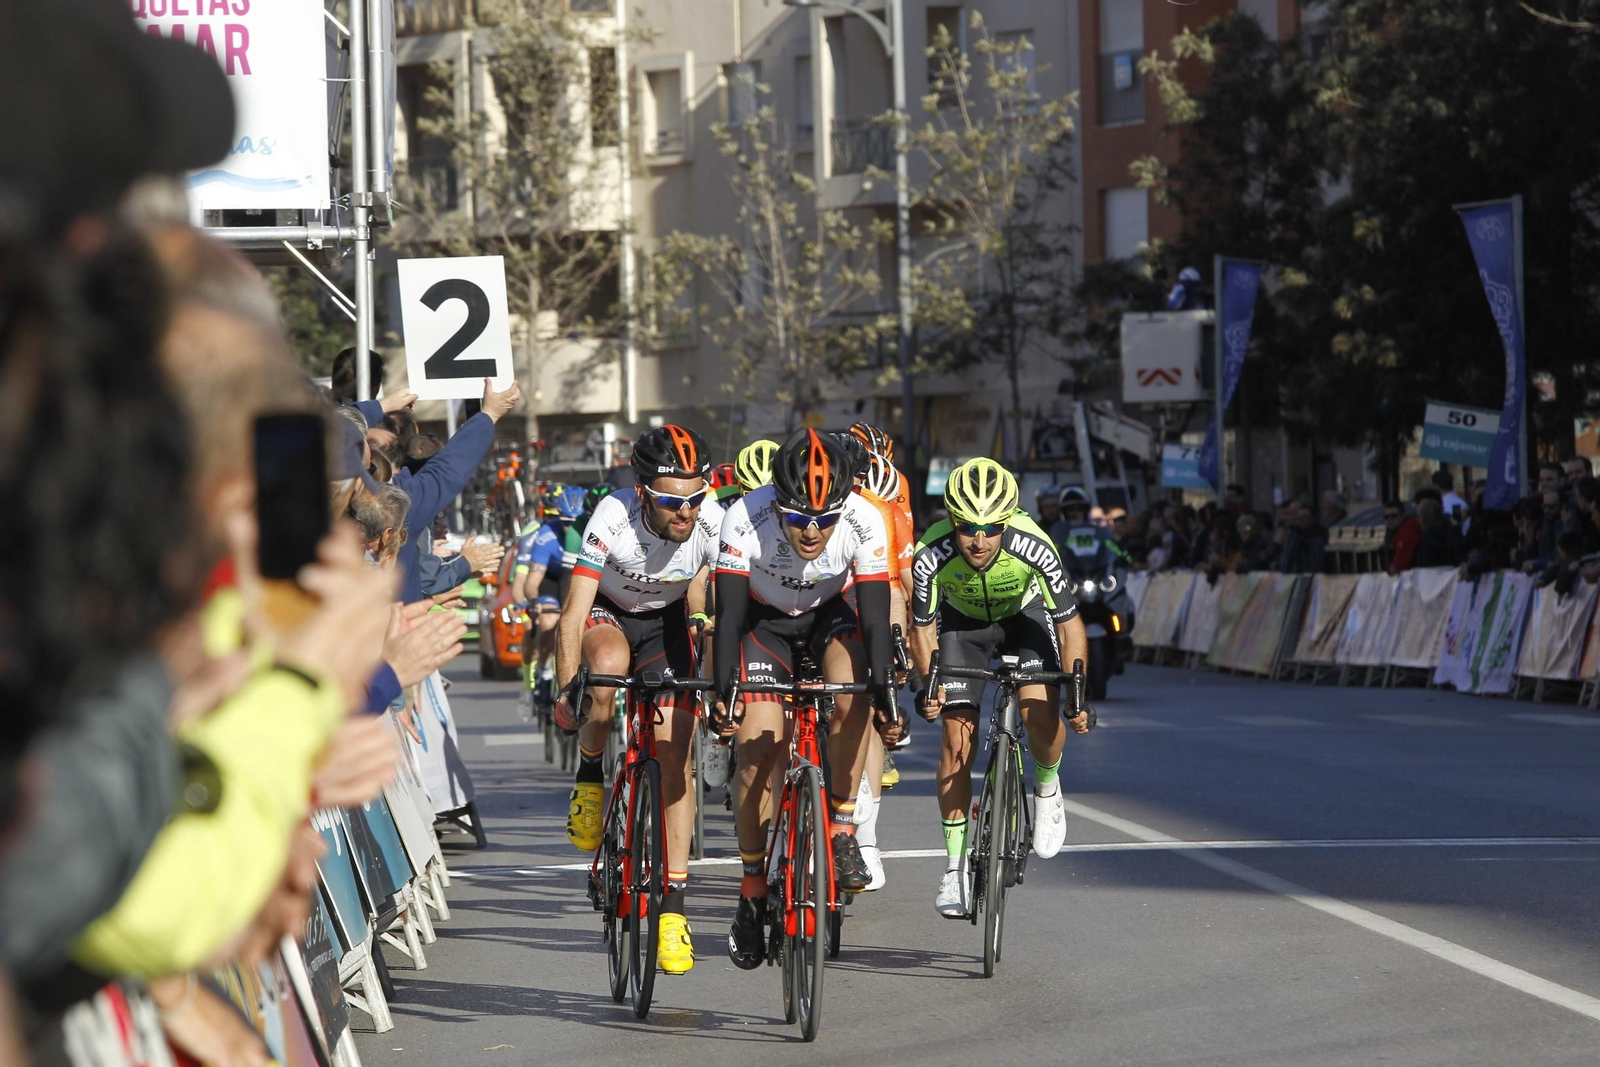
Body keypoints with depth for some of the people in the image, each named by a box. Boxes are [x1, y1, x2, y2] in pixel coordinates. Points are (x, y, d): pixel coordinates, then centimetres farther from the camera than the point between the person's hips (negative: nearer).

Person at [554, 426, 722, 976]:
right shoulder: (614, 518, -33)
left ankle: (673, 905, -3)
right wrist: (566, 689, -39)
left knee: (675, 754, -10)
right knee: (609, 665, -39)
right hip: (607, 614, -2)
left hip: (666, 622, 2)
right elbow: (573, 613, -32)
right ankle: (589, 777, -11)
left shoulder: (713, 522, -27)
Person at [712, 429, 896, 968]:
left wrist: (883, 690, -38)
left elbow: (875, 615, -27)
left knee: (852, 698, -31)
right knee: (759, 751, -14)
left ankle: (842, 827, -12)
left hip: (831, 612, 1)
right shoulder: (745, 519, -33)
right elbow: (729, 613, -31)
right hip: (765, 618, -1)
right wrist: (723, 690, -41)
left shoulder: (864, 522, -30)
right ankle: (752, 893, 1)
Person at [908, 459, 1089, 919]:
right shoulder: (932, 556, -34)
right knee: (957, 733, -9)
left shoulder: (1033, 549, -36)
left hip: (1024, 615, -1)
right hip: (962, 621, 1)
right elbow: (922, 626, -18)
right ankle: (955, 865, 2)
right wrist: (929, 684, -30)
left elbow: (1068, 621, -25)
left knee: (1040, 712, -23)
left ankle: (1047, 787, 11)